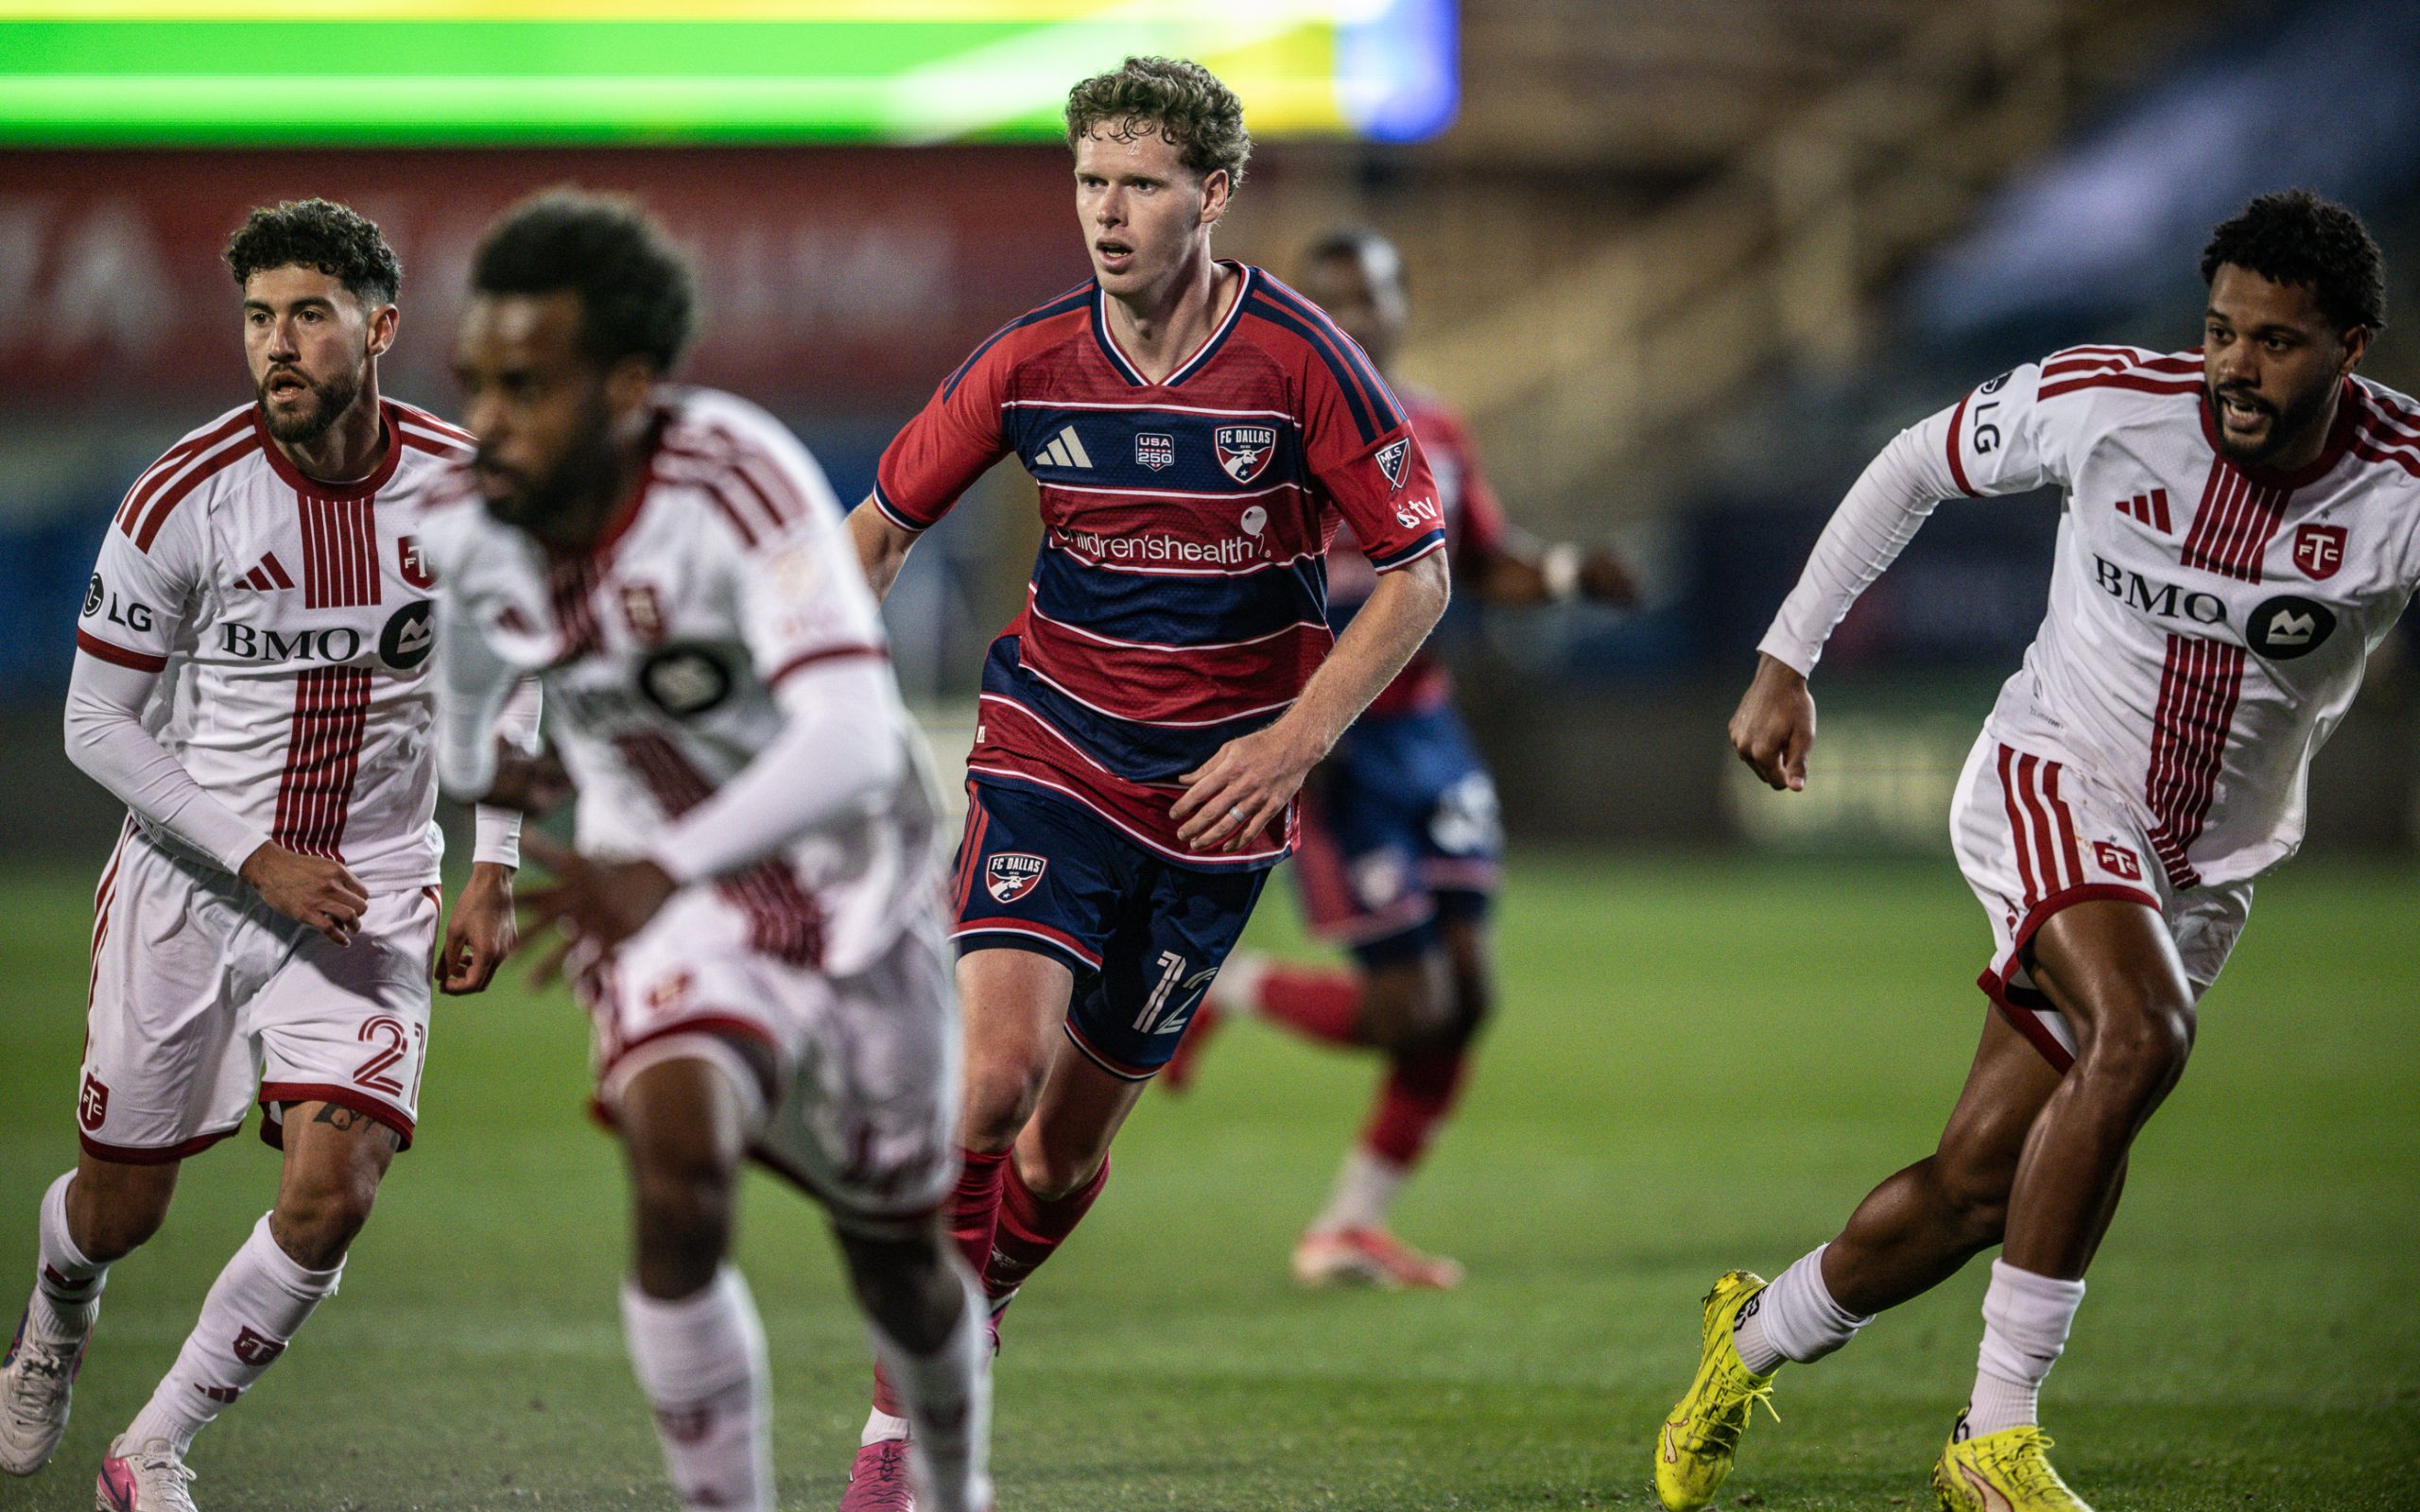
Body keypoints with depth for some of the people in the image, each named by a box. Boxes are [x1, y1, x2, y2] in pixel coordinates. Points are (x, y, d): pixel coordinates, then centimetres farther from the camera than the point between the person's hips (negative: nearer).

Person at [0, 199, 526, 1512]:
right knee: (119, 1207, 10)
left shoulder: (466, 488, -7)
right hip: (186, 890, -1)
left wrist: (492, 876, 3)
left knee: (332, 1189, -18)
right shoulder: (182, 498, -14)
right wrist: (258, 857, -15)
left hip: (369, 894, 1)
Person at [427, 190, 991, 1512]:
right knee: (679, 1178, -27)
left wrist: (664, 870, -57)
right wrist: (469, 757, 30)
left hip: (851, 874, -2)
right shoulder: (473, 525, -16)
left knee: (897, 1259, 14)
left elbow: (849, 741, -44)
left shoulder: (739, 485, -33)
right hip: (659, 893, 2)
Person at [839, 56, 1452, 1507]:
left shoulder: (1300, 358, -12)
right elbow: (883, 527, 7)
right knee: (994, 1074, -21)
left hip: (1219, 793, 0)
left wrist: (1290, 745, -15)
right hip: (1049, 751, 0)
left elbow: (1418, 572, -6)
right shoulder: (1029, 361, -7)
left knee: (1071, 1142, 5)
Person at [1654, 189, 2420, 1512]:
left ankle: (1756, 1339, 31)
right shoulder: (2104, 402, -15)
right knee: (2140, 1032, -32)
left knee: (1981, 1178, 1)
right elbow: (1915, 468, 3)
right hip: (2051, 779, -3)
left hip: (2205, 868, 3)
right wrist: (1786, 660, 3)